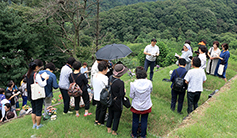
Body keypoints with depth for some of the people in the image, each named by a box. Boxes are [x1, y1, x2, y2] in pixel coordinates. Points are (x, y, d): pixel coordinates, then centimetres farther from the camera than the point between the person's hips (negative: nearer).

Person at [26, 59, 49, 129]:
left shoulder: (28, 73, 2)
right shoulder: (36, 75, -22)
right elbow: (42, 84, -19)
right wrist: (45, 79, -4)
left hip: (31, 95, 8)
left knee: (33, 110, 20)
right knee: (38, 111, 7)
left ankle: (34, 124, 32)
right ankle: (38, 125, 20)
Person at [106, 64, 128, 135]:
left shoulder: (110, 78, -10)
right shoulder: (120, 83, -29)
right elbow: (122, 95, -23)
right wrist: (124, 92, -4)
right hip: (117, 104, -6)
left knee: (110, 116, 24)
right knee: (116, 117, 16)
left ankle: (108, 129, 41)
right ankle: (114, 131, 31)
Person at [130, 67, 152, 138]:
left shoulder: (133, 84, -25)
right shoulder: (149, 83, -21)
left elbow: (132, 96, -13)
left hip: (136, 106, -1)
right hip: (146, 106, 1)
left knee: (135, 121, 21)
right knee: (144, 121, 20)